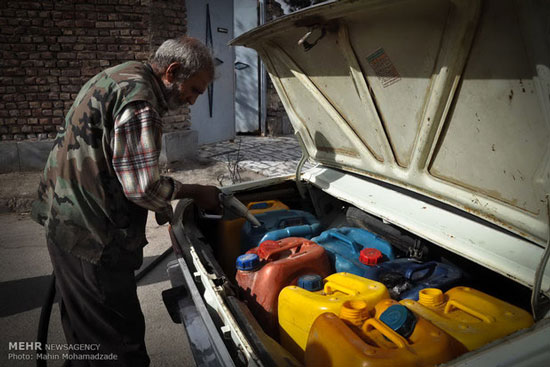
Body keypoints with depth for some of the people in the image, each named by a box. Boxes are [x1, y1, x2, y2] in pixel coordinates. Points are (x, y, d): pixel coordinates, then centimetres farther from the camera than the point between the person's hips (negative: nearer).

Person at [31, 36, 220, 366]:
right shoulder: (140, 102, -22)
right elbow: (143, 188, -24)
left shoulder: (119, 77, 12)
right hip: (93, 236, -10)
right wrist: (195, 192, -8)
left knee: (86, 329, 25)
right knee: (118, 338, 4)